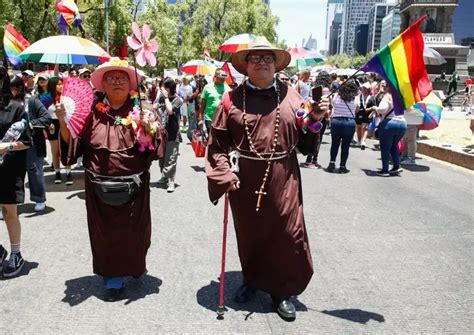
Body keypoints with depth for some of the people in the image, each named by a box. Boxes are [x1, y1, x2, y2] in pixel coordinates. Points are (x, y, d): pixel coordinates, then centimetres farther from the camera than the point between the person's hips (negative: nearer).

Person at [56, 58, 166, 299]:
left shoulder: (140, 110, 0)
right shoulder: (92, 112, 1)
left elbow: (158, 144, -5)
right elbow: (72, 145, 2)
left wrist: (149, 129, -24)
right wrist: (64, 123, -14)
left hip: (134, 186, 0)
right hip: (100, 186, 1)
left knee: (134, 230, 13)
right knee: (106, 233, 9)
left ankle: (135, 266, 40)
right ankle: (112, 278, 27)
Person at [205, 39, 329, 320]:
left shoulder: (290, 95, 5)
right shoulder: (233, 98, 0)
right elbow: (218, 142, -2)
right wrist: (224, 175, -11)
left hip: (284, 179, 1)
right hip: (245, 179, 0)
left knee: (287, 235, 6)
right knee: (249, 233, 15)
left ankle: (283, 290, 27)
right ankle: (252, 280, 40)